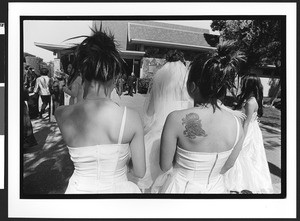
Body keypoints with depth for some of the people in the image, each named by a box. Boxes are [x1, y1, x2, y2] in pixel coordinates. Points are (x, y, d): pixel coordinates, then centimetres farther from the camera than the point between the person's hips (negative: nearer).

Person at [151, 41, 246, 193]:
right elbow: (226, 167, 0)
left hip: (180, 187, -3)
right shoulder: (236, 124, -15)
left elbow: (165, 167, -14)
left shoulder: (176, 119, -26)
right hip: (216, 188, 3)